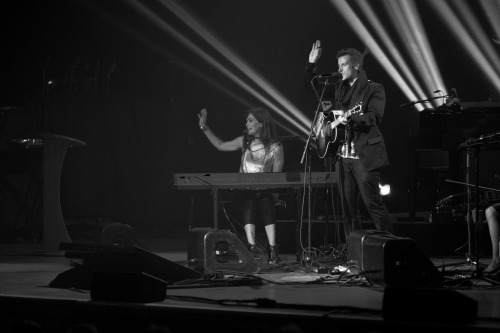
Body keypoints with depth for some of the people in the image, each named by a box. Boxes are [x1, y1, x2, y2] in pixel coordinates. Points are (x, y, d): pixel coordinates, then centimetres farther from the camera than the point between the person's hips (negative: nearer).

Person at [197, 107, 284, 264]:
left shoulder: (275, 147, -2)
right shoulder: (244, 141, 10)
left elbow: (276, 176, -4)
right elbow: (220, 145, 19)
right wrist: (204, 127, 16)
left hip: (266, 190, -2)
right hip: (245, 189, 2)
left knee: (266, 202, -33)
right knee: (248, 204, -30)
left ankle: (272, 250, -38)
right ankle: (252, 249, -40)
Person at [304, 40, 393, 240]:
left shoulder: (374, 89, -2)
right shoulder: (338, 88, 15)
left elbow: (375, 117, -16)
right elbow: (314, 85, 22)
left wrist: (351, 119, -29)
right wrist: (312, 64, 7)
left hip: (365, 156, -6)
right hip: (343, 156, 6)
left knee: (373, 204, -9)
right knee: (348, 208, 7)